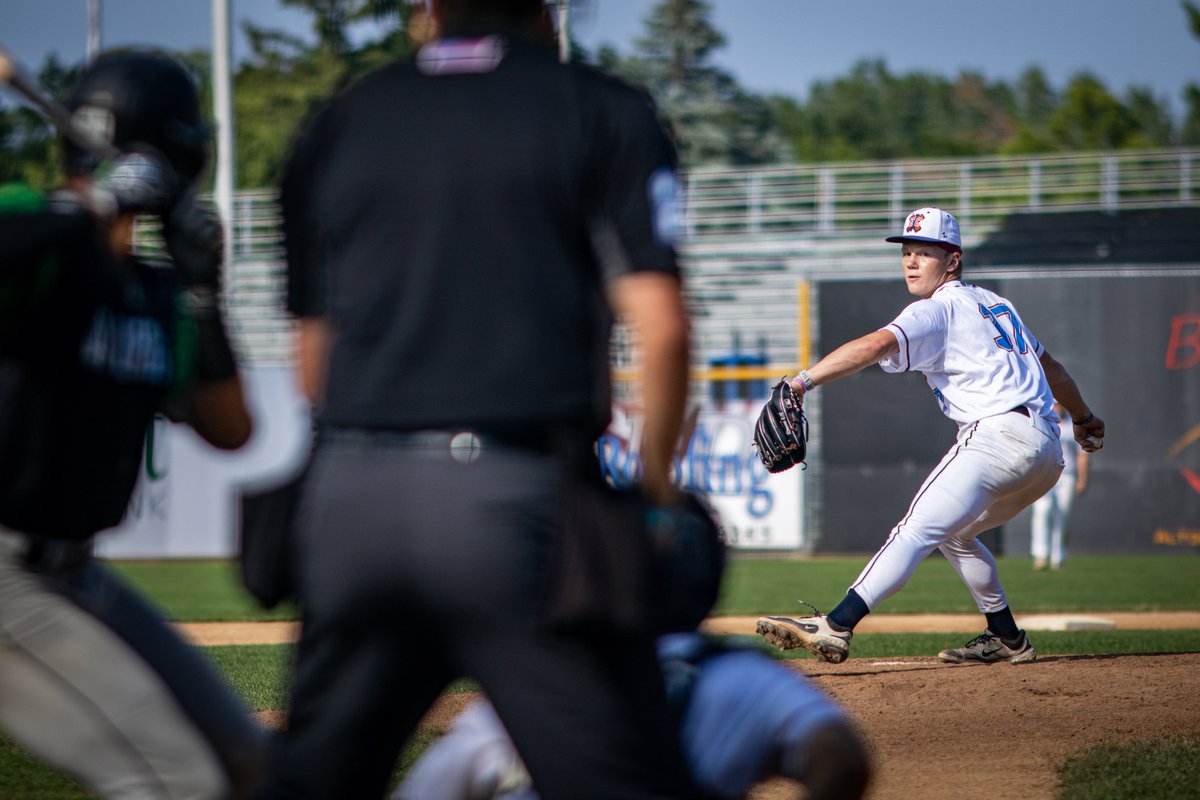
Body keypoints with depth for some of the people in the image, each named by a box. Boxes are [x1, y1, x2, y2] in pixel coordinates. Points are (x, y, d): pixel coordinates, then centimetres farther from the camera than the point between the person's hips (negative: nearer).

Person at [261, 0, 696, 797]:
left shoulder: (335, 125, 16)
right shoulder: (602, 111, 5)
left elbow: (315, 354, 17)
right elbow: (660, 326, -5)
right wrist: (655, 479, 7)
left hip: (348, 493, 4)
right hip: (517, 493, -4)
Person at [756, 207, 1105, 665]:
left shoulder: (937, 310, -2)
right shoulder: (996, 305, 25)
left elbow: (877, 344, -20)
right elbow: (1049, 365, 35)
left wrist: (804, 381, -28)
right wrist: (1083, 417, 50)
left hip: (998, 433, -9)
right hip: (1048, 452, 9)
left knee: (917, 530, -18)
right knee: (952, 533, 25)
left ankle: (835, 627, -30)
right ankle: (1007, 639, 25)